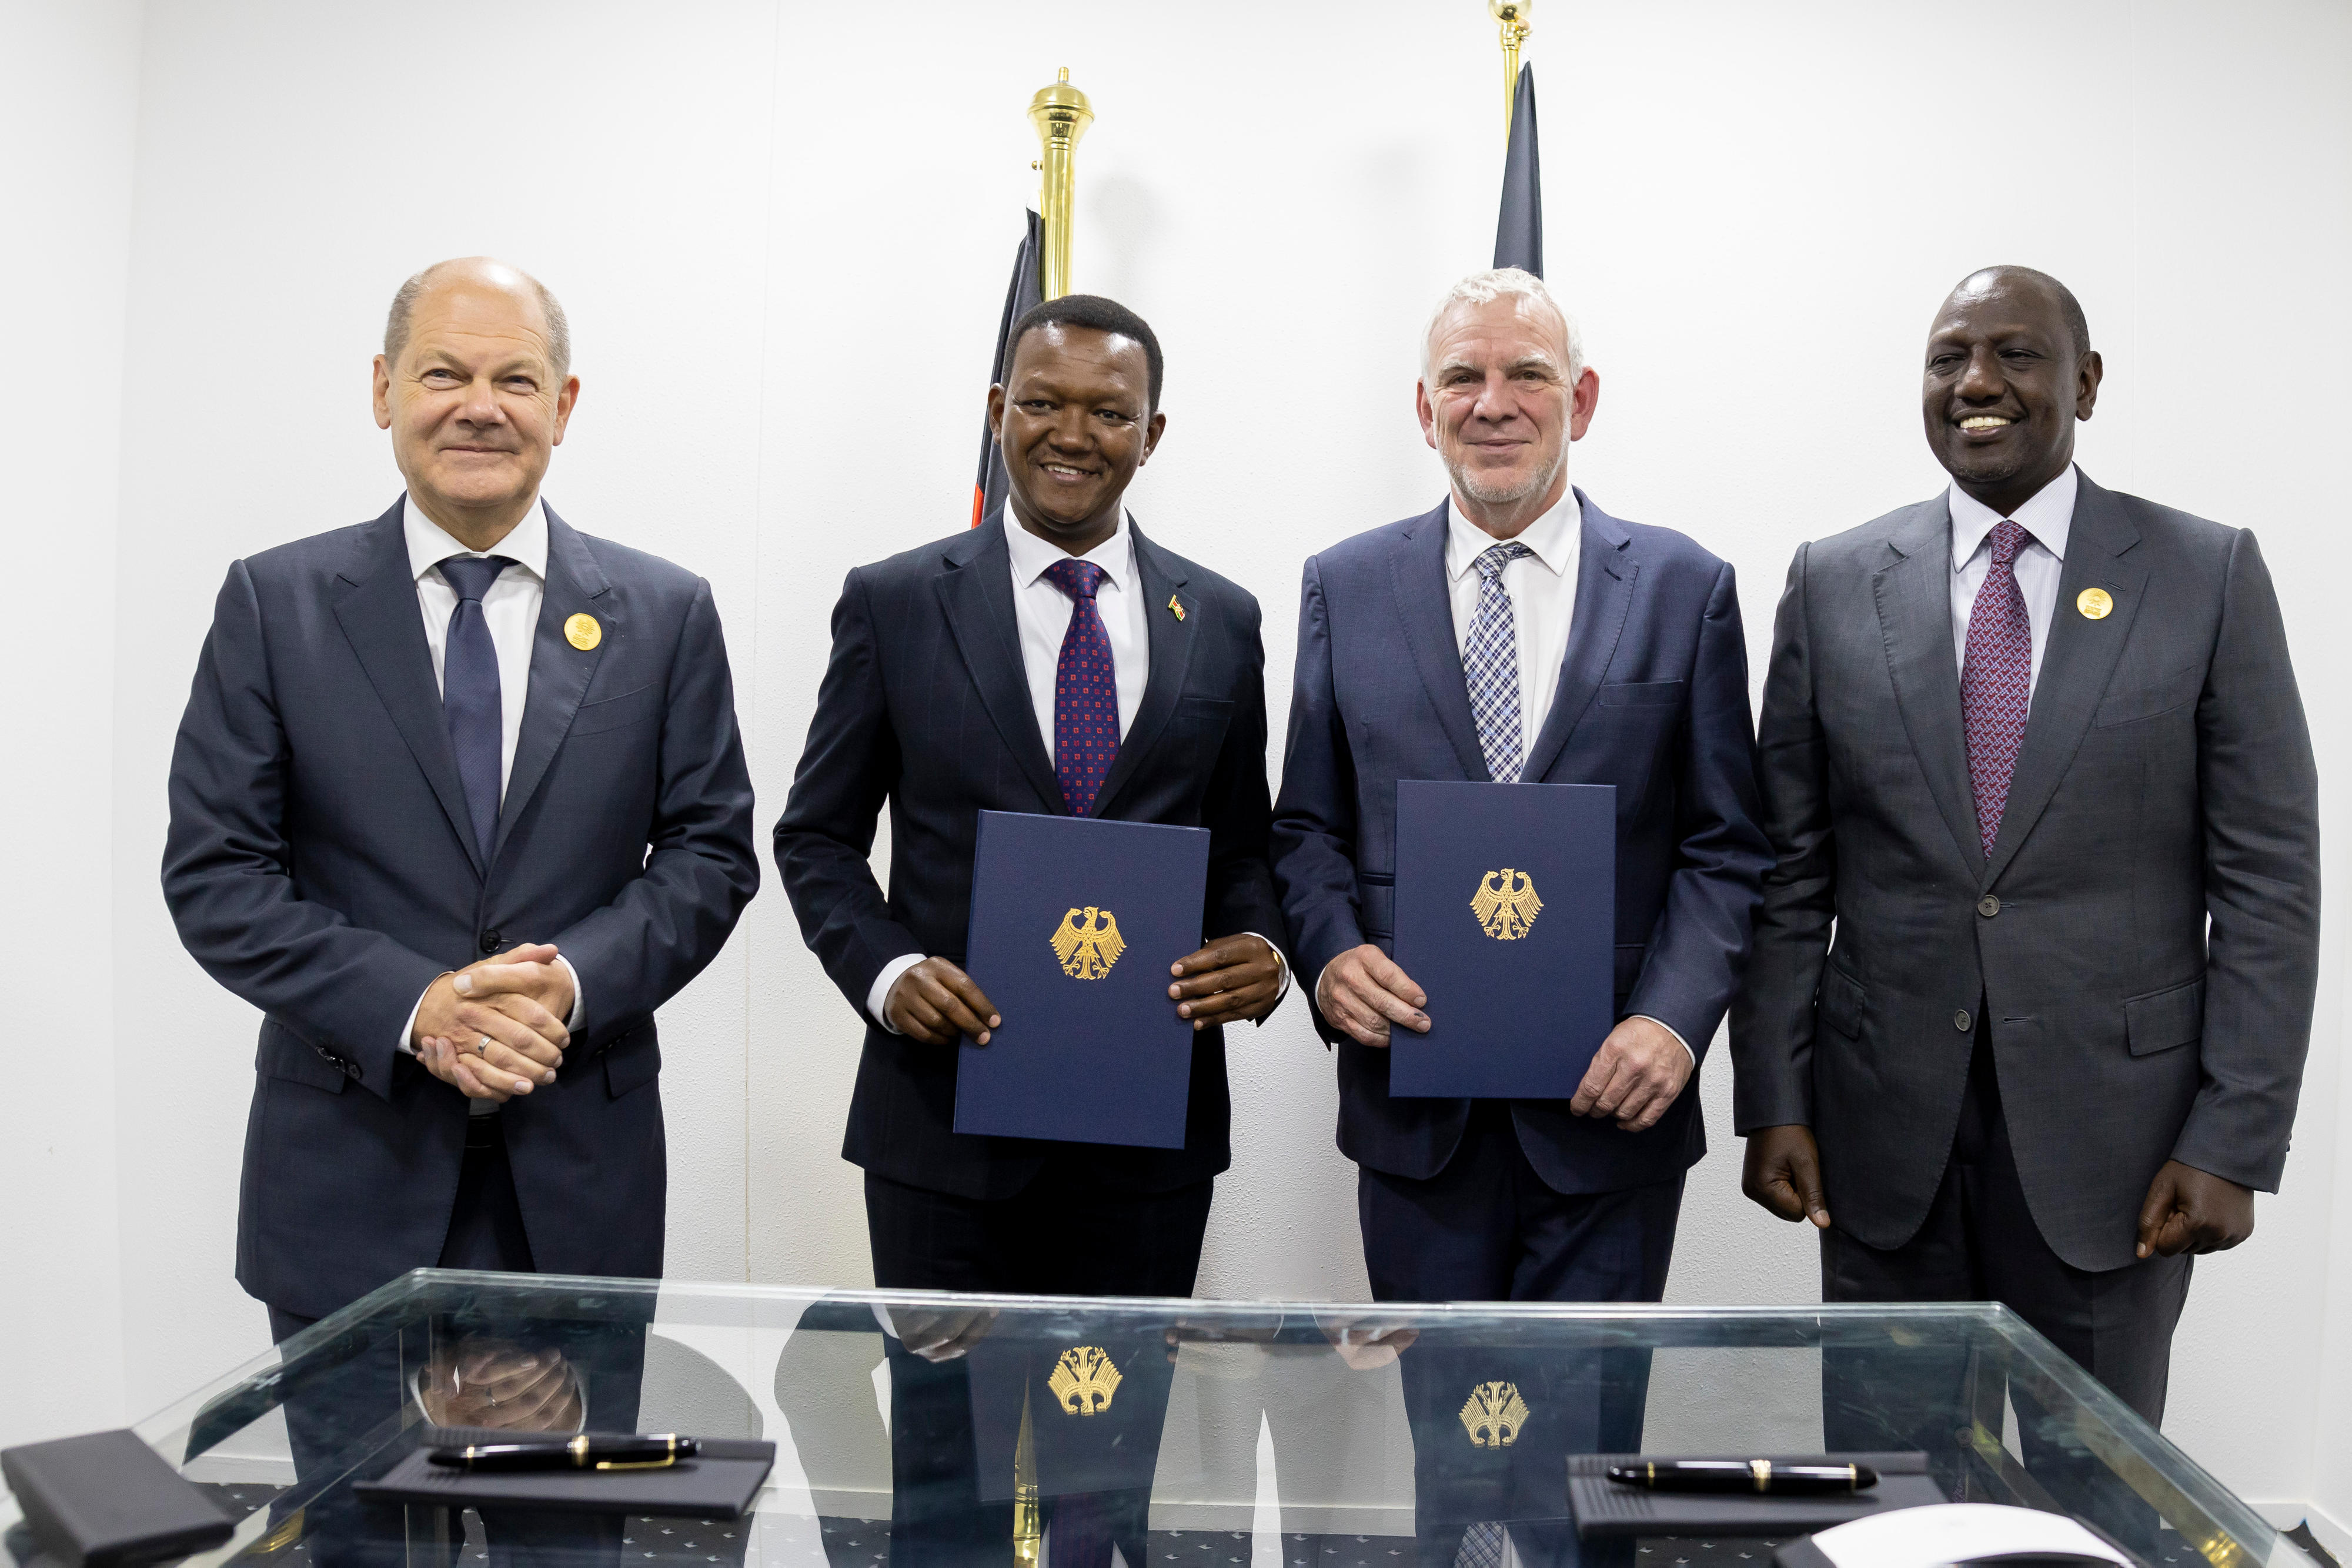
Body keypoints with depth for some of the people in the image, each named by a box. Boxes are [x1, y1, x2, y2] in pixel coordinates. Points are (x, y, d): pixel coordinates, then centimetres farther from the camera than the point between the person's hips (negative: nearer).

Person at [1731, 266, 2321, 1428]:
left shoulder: (2208, 577, 0)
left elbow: (2268, 883, -2)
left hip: (2110, 1128, -1)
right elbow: (1791, 874, 4)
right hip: (1885, 1130, 1)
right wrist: (1773, 1101, 0)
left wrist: (2234, 1143, -7)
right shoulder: (1835, 584, 4)